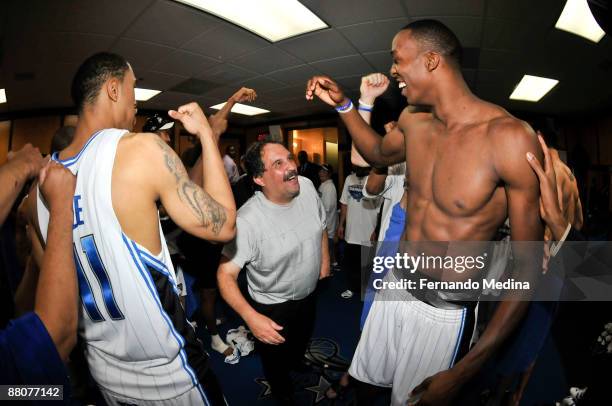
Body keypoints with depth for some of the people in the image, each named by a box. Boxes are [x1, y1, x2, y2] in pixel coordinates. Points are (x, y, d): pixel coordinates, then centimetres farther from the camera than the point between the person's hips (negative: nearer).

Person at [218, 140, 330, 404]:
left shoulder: (307, 186, -16)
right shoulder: (247, 221, -35)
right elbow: (225, 274, -29)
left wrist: (325, 257, 5)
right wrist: (251, 317, -38)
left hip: (309, 293, 6)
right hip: (273, 308, -5)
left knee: (302, 342, 35)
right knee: (277, 360, 22)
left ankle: (297, 363, 70)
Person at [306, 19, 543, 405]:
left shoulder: (509, 137, -23)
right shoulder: (413, 122, -3)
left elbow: (527, 266, -18)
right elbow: (379, 153, 22)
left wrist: (464, 372, -19)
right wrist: (343, 104, 8)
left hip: (444, 312, -5)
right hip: (394, 286, 5)